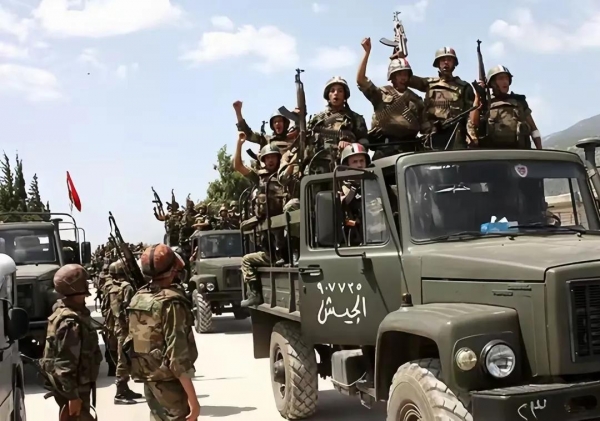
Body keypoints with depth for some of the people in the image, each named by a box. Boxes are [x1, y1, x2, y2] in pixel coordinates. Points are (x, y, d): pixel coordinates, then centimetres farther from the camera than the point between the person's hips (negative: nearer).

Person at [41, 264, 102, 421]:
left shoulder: (73, 312, 6)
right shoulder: (70, 322, -26)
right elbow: (65, 364, -27)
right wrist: (73, 396, -23)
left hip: (76, 385, 10)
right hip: (74, 388, -10)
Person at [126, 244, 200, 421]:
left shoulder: (137, 299, 4)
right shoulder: (171, 302, -21)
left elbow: (132, 340, 12)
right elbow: (178, 355, -24)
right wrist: (192, 397, -22)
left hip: (148, 379, 8)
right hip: (169, 381, -8)